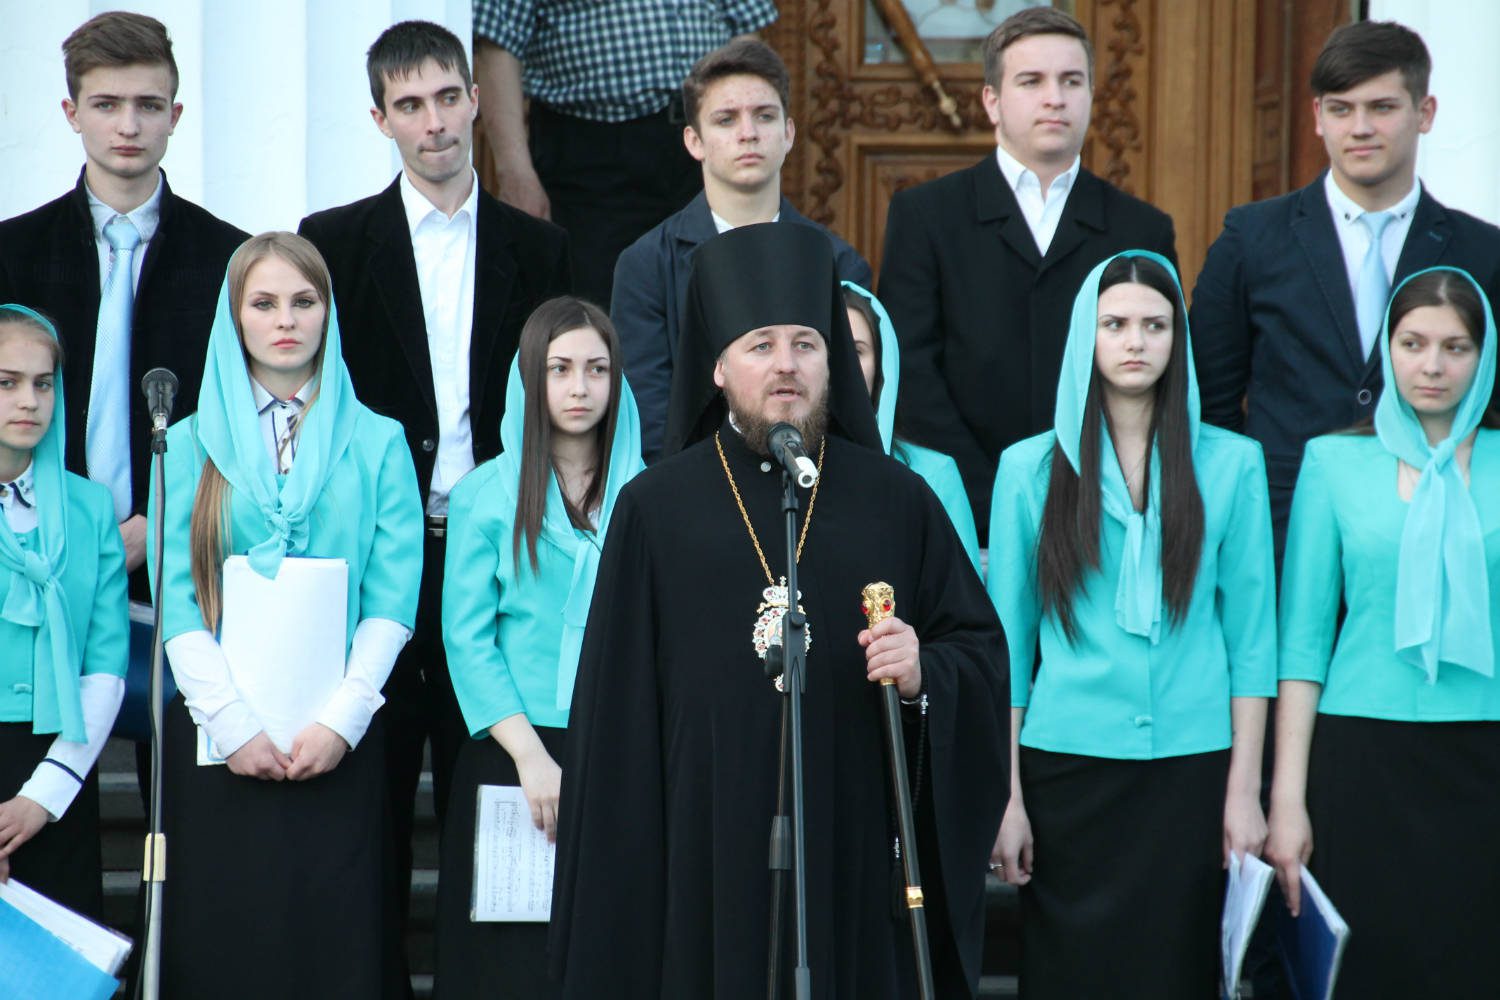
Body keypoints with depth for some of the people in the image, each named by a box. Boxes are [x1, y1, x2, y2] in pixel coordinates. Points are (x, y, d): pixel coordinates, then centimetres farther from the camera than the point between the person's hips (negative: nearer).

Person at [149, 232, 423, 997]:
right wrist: (232, 723, -10)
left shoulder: (377, 443, 8)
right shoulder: (192, 444, 9)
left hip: (339, 742, 0)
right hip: (214, 734, 0)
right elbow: (174, 598, 1)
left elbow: (392, 597, 1)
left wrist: (342, 719, -10)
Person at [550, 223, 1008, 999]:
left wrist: (925, 676, -13)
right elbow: (617, 704, 3)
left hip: (858, 855, 1)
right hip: (710, 861, -1)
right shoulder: (657, 508, 5)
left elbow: (983, 650, 9)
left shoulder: (897, 501, 8)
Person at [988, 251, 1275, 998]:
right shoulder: (1030, 468, 4)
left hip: (1192, 768, 0)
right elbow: (1007, 642, 5)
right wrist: (1007, 796, 0)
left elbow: (1250, 636, 3)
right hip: (1067, 765, 0)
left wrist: (1245, 790, -2)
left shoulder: (1231, 464, 4)